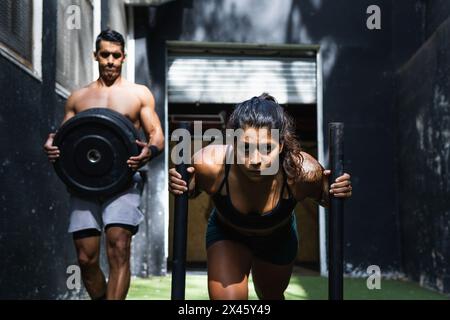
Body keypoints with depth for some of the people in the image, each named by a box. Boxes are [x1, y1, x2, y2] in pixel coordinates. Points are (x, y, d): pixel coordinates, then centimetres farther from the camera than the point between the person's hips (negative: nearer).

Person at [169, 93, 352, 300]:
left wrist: (337, 193, -37)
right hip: (226, 235, -1)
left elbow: (324, 198, -15)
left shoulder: (302, 172, -40)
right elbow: (189, 191, -15)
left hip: (279, 238, 2)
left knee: (272, 297, 28)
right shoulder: (210, 165, -40)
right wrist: (179, 187, -36)